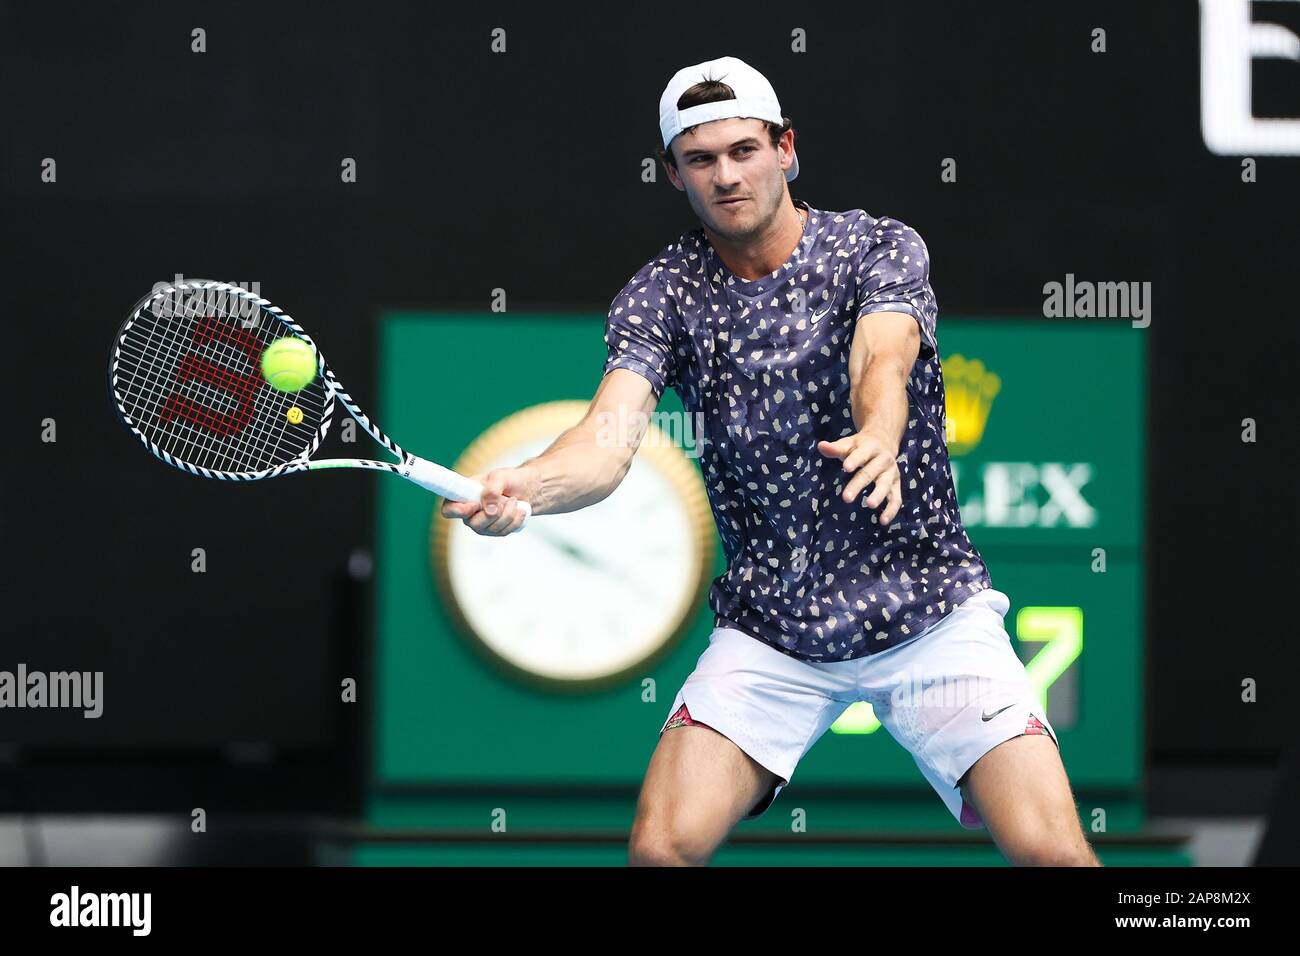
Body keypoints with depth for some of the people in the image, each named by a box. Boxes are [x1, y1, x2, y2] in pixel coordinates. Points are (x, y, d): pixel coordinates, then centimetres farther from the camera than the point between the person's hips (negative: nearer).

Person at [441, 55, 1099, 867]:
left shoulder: (881, 249, -6)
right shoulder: (662, 296, -3)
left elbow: (883, 360, -27)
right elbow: (609, 440, -18)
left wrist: (879, 438, -52)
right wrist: (523, 488, -41)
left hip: (927, 607, -1)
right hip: (768, 629, 2)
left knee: (1051, 850, -16)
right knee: (663, 847, -15)